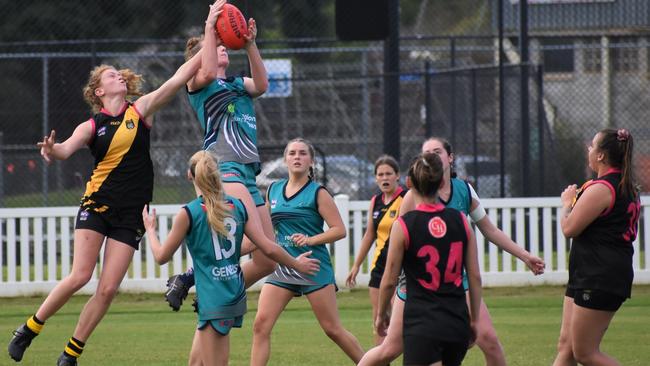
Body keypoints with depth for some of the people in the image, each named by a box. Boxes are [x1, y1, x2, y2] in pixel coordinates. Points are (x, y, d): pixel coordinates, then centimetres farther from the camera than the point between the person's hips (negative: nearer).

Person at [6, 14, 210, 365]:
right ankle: (29, 328, 2)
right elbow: (65, 150, -14)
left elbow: (179, 78, -2)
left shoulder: (141, 110, 6)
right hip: (97, 205, -2)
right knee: (80, 276, -15)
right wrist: (51, 150, -38)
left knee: (107, 290, -5)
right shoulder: (91, 126, 3)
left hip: (130, 214, 2)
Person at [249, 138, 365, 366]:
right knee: (261, 325, -9)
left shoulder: (317, 193, -4)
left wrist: (310, 240, -19)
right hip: (282, 268, 5)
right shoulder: (273, 190, 10)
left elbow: (339, 230, -9)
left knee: (333, 329, 0)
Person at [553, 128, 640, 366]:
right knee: (566, 346, 9)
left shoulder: (600, 189, -18)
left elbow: (569, 228, -16)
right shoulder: (628, 189, 14)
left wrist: (567, 202, 3)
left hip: (599, 281, -11)